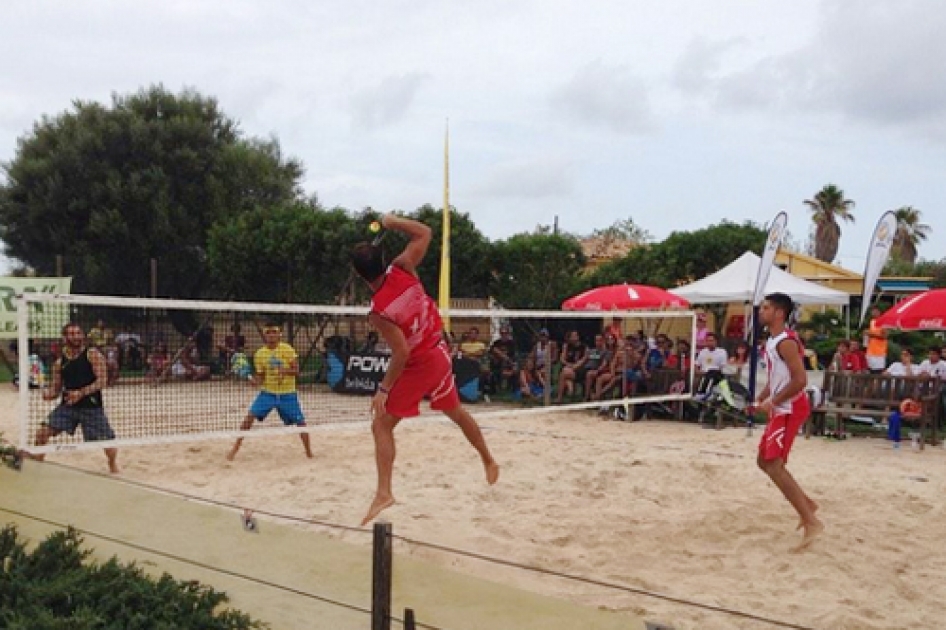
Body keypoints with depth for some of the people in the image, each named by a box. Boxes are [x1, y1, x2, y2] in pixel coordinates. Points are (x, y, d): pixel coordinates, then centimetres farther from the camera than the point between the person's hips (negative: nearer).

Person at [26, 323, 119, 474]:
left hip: (92, 407, -3)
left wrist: (81, 393, -25)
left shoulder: (93, 354, -7)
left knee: (106, 440, -3)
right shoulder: (60, 363, 7)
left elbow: (102, 381, -14)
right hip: (67, 406, 4)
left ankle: (113, 466, 27)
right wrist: (47, 394, -12)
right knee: (43, 432, -10)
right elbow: (56, 389, 11)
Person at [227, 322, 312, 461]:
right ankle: (235, 448, -2)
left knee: (300, 423, -2)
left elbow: (296, 371, -11)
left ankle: (309, 452, 19)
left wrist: (285, 370, -31)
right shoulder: (259, 354, -2)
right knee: (250, 416, -14)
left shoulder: (288, 349, -9)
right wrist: (256, 381, -18)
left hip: (287, 394, -1)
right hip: (267, 393, 1)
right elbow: (260, 375, 4)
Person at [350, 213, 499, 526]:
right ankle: (489, 461, 42)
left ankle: (384, 492, -5)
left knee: (381, 425, 2)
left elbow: (402, 353, -27)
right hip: (439, 354, 6)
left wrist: (383, 389, -20)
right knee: (456, 411, 27)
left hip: (416, 367, -6)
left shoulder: (378, 311, -27)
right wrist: (393, 221, -1)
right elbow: (424, 233, -4)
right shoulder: (402, 269, -15)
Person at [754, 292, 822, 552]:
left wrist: (773, 402, -20)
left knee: (774, 466, -14)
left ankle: (811, 523, -11)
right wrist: (761, 398, 9)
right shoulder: (772, 341, 14)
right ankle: (807, 504, 27)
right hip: (780, 409, 11)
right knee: (764, 461, 17)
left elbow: (800, 380, -25)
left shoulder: (786, 342, -18)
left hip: (790, 409, -11)